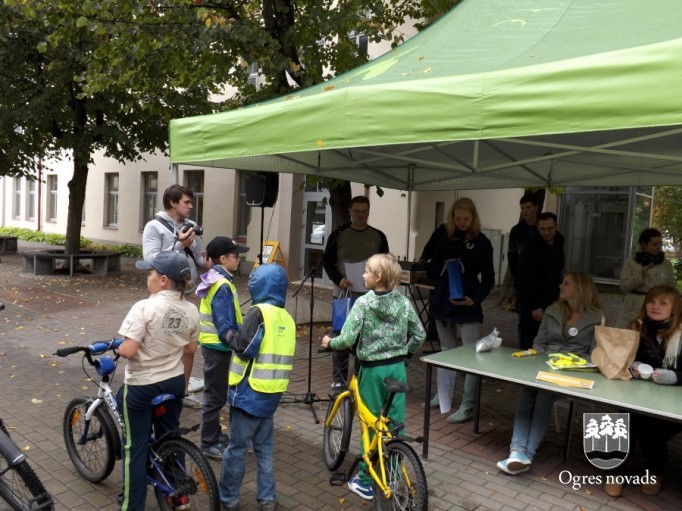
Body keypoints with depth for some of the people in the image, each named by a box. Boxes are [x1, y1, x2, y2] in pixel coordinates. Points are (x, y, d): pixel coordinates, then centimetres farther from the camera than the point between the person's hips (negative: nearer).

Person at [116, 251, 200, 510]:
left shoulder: (145, 307, -22)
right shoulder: (191, 310, -4)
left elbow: (128, 351, -25)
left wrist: (118, 347, -2)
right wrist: (184, 382, 19)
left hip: (141, 386, -6)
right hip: (174, 383, 6)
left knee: (135, 447, 9)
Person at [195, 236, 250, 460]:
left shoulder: (217, 279, 9)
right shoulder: (222, 285, -22)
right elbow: (224, 325, -26)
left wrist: (239, 338, 15)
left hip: (214, 344, 10)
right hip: (218, 346, -10)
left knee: (216, 393, 20)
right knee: (215, 395, 1)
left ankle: (214, 434, 34)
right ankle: (208, 444, 13)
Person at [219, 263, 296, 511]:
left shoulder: (259, 312, -16)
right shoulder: (287, 318, 7)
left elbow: (243, 348, -19)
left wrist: (233, 338, -1)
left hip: (250, 392, -7)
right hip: (272, 392, 7)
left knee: (237, 446, 7)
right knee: (264, 447, 17)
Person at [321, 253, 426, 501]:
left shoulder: (363, 303, -15)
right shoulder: (404, 302, -1)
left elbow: (348, 339, -19)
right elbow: (419, 335, 5)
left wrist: (330, 342, 0)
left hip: (372, 370, -4)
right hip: (397, 368, 4)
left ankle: (365, 481, 21)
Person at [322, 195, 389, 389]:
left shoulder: (378, 236, 6)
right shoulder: (338, 234, 1)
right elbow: (327, 260, 3)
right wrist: (338, 280, -14)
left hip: (369, 296, 1)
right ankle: (338, 380, 15)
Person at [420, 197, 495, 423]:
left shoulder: (482, 243, -9)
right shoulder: (442, 233, 0)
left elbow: (488, 279, -7)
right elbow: (427, 258, 15)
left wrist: (475, 299, -23)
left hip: (466, 305, -4)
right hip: (442, 301, 4)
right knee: (447, 349, 17)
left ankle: (468, 406, 1)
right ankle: (443, 396, 31)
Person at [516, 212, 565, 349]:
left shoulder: (558, 244, 10)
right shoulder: (530, 247, -10)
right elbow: (525, 280, -15)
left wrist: (558, 299, 11)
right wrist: (534, 306, -19)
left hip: (552, 303, 6)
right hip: (532, 305, -6)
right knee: (529, 347, -3)